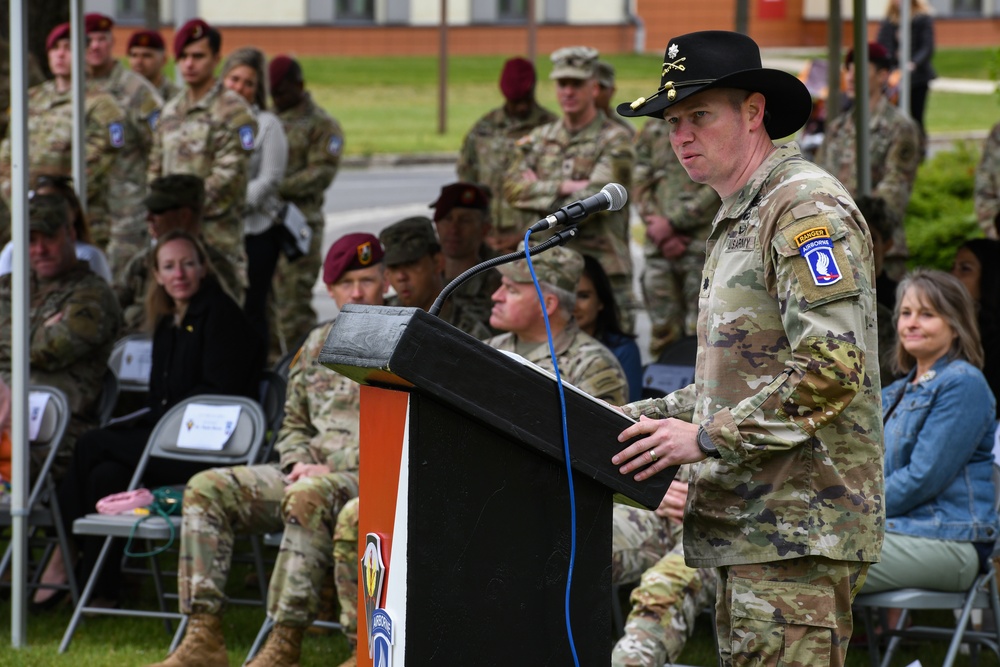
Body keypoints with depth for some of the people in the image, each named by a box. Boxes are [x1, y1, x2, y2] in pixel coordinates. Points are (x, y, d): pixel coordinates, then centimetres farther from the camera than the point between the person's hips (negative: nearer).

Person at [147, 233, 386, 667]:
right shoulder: (318, 343, 21)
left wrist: (328, 470, -15)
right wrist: (300, 466, 1)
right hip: (310, 474, 7)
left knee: (310, 498, -40)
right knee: (206, 489, -13)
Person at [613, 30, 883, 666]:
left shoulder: (808, 208, -11)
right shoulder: (739, 219, 23)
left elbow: (832, 369, -22)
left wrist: (709, 438, -21)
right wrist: (649, 417, 15)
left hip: (799, 527, -11)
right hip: (753, 521, 11)